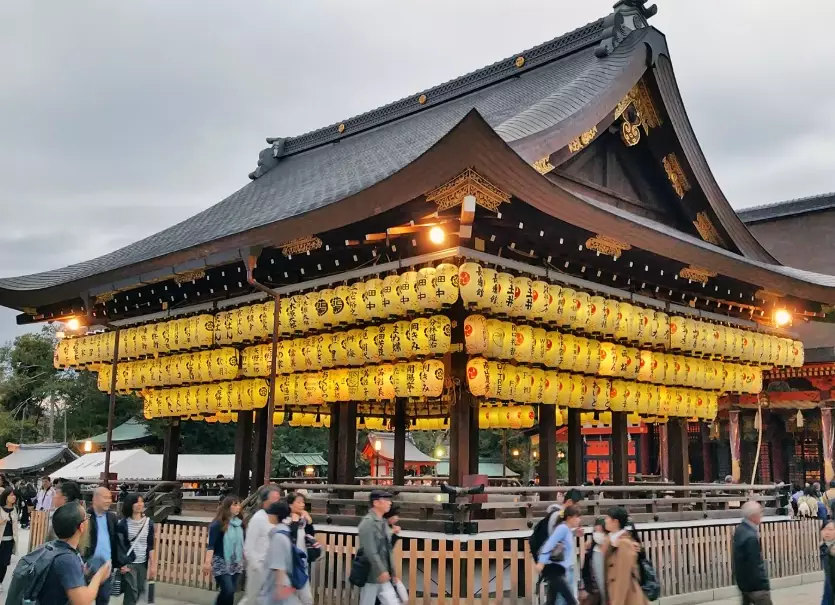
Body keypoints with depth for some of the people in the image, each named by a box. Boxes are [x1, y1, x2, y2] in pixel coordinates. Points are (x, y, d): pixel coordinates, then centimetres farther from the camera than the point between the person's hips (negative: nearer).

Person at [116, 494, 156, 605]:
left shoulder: (148, 522, 0)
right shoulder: (122, 524, -8)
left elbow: (151, 546, 2)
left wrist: (153, 565, 0)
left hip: (143, 563, 3)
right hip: (128, 563, -3)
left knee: (140, 591, 10)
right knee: (131, 593, -7)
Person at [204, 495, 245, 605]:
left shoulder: (239, 523, 5)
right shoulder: (218, 524, -12)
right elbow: (211, 545, -17)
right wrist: (208, 561, -26)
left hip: (235, 564, 6)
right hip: (221, 563, -6)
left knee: (231, 592, 7)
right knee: (227, 591, -14)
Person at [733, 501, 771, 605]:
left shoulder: (740, 529, 3)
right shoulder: (751, 537, -27)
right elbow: (755, 565, -25)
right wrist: (763, 586, -20)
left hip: (744, 581, 10)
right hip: (755, 584, -9)